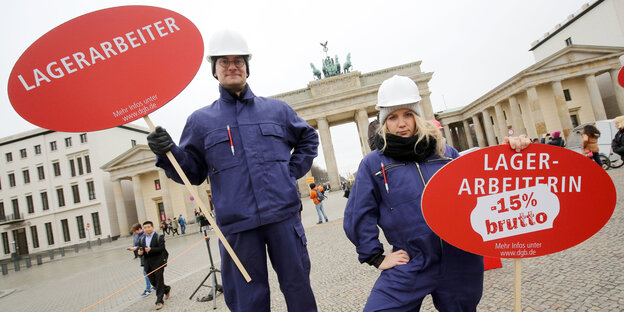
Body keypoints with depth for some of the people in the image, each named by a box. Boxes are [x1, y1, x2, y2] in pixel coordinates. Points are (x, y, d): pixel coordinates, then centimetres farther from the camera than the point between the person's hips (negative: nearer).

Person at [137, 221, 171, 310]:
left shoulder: (159, 237, -5)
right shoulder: (142, 240, 12)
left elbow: (161, 248, -15)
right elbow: (140, 250, 12)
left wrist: (151, 250, -27)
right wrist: (140, 252, -12)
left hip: (158, 262, -6)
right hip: (148, 264, 6)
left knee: (159, 281, -2)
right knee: (153, 281, 11)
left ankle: (159, 301, 6)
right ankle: (167, 289, 36)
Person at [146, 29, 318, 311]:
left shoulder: (276, 109, 12)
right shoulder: (200, 120, 9)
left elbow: (308, 138, 24)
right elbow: (193, 172, 9)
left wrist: (293, 171, 11)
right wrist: (168, 153, -10)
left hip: (283, 215, 1)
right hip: (237, 225, -1)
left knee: (298, 287, 11)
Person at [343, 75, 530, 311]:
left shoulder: (443, 152, 7)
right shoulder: (373, 164, 0)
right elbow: (357, 217, 2)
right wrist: (376, 257, 1)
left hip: (461, 263, 3)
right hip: (409, 267, -2)